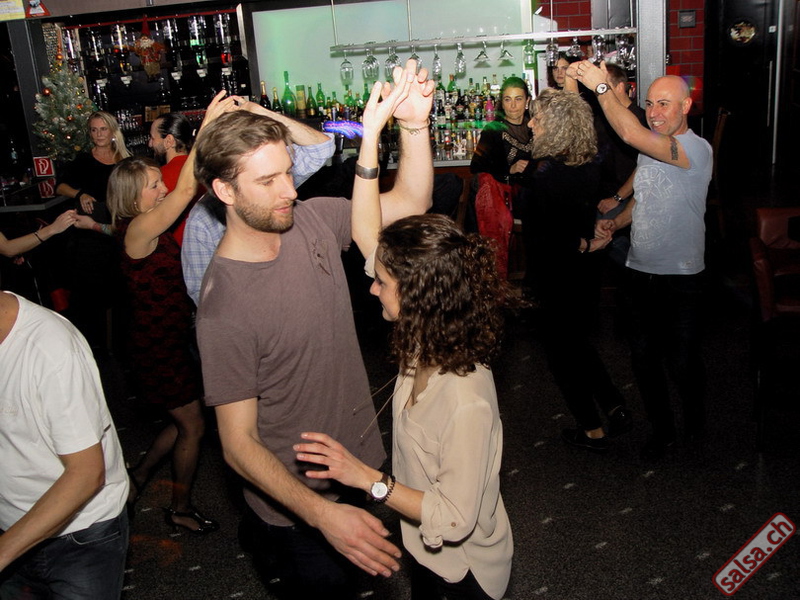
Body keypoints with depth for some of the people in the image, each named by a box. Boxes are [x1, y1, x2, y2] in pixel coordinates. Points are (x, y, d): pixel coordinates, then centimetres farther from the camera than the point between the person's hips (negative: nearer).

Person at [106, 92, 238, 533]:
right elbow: (186, 190, -35)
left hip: (169, 342, 9)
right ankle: (180, 510, 25)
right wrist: (208, 126, -40)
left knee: (182, 424, 22)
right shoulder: (137, 230, -23)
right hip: (158, 351, -9)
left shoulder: (153, 230, 6)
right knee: (192, 427, 6)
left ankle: (137, 478, 41)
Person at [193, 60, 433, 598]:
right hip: (295, 508, -6)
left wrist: (414, 125, -21)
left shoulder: (312, 221, -9)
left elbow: (410, 203, -3)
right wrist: (321, 513, -36)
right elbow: (239, 442, -24)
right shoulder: (225, 306, -27)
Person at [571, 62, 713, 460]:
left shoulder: (696, 149, -18)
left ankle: (695, 418, 34)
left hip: (682, 277, -6)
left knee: (683, 361, 3)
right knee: (643, 357, 11)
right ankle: (662, 429, 30)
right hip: (642, 271, 7)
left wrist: (601, 87, -28)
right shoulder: (650, 147, 8)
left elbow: (631, 134, -34)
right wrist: (616, 223, 5)